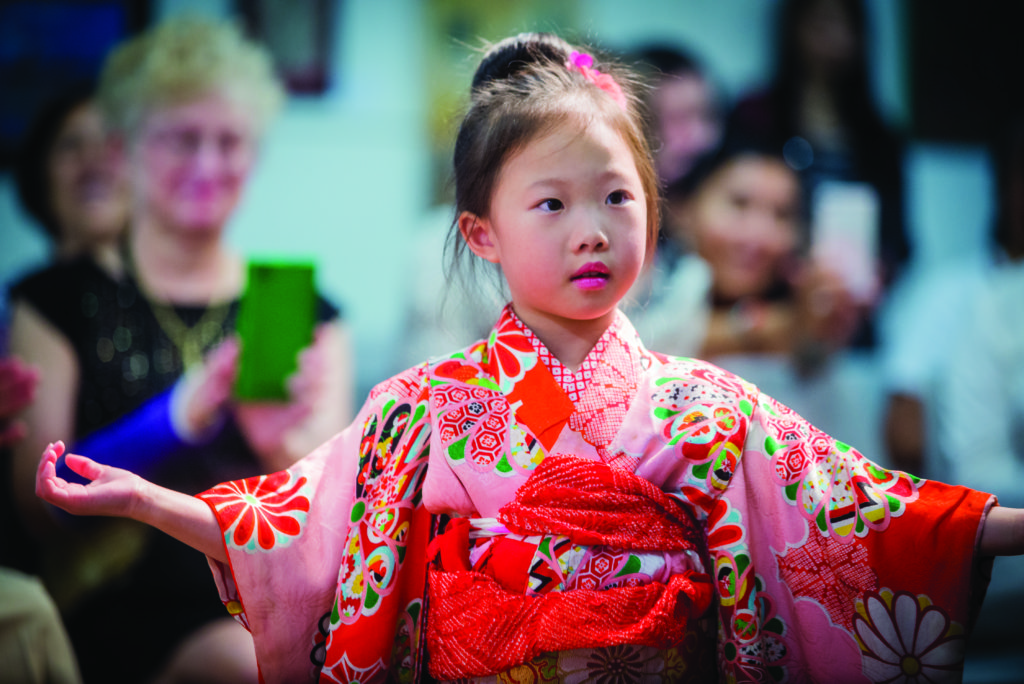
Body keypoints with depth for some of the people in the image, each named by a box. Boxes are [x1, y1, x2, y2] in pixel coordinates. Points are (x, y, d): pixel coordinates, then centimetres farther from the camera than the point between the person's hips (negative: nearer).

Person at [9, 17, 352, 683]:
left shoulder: (304, 312, 17)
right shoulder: (59, 303, 10)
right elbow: (41, 505, -1)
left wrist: (280, 445, -15)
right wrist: (179, 421, -17)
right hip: (126, 607, -3)